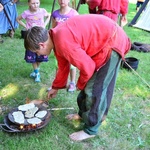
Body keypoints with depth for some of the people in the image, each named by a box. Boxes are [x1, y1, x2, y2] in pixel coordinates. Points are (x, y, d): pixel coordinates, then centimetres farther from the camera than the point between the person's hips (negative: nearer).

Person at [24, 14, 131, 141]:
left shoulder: (63, 42, -28)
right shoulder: (57, 37, 3)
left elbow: (88, 68, -23)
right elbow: (63, 66, 19)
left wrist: (80, 84, -2)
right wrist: (56, 87, 30)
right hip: (102, 40, 9)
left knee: (95, 89, -3)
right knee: (89, 84, 18)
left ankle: (91, 130, 14)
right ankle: (84, 113, 38)